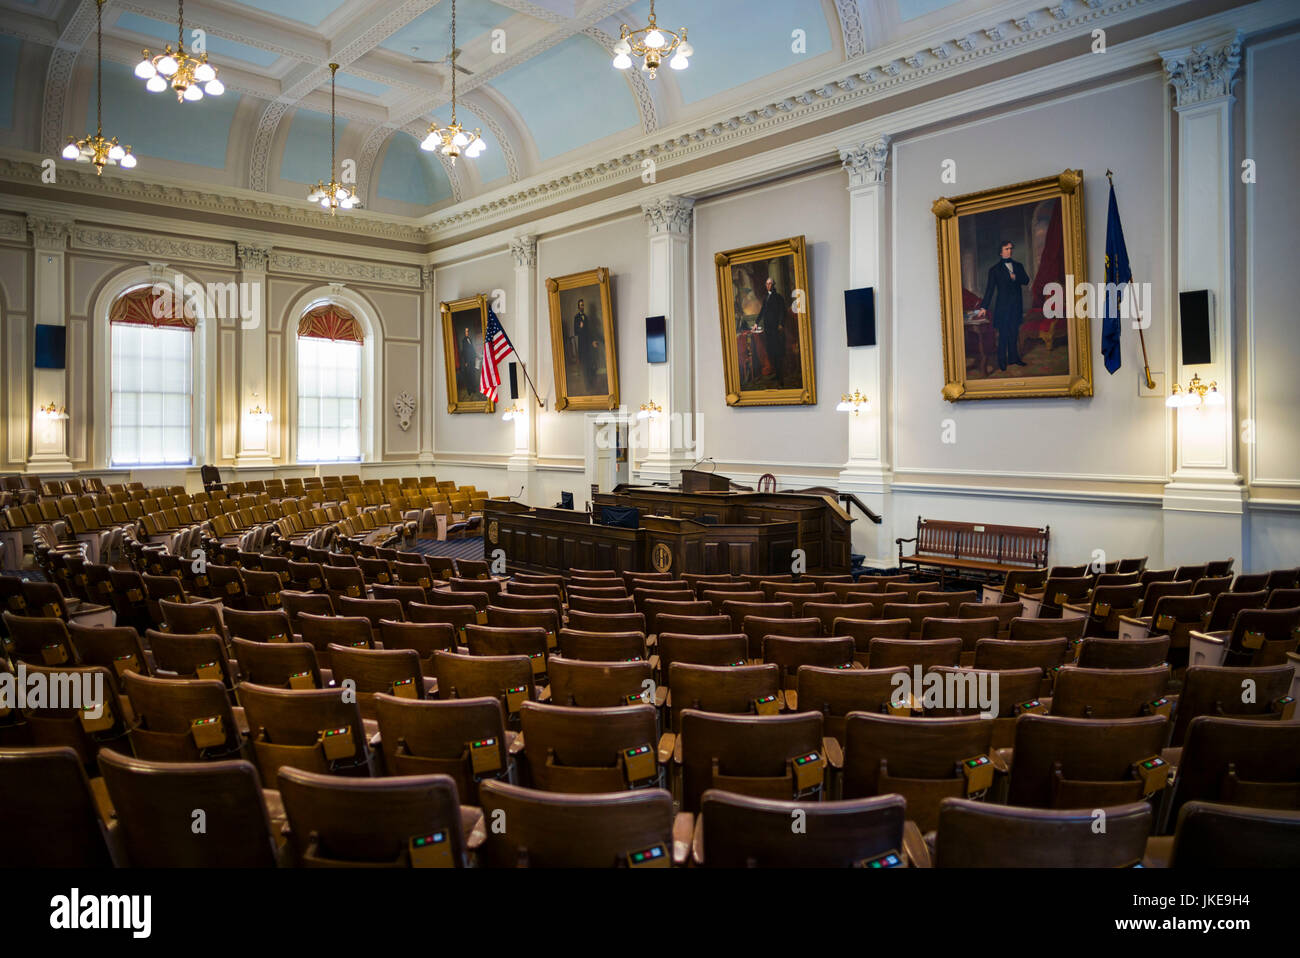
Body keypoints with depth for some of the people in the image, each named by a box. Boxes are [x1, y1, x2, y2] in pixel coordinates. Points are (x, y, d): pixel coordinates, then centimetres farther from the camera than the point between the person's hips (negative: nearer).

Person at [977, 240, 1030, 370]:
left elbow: (1026, 280, 7)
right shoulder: (995, 269, 0)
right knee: (1003, 334, -2)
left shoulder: (1018, 265, 12)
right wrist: (984, 307, -11)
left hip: (1016, 305, 4)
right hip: (1003, 305, -4)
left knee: (1014, 332, 9)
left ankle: (1013, 358, 19)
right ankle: (1002, 362, 4)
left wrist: (1016, 278, -14)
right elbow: (990, 288, -4)